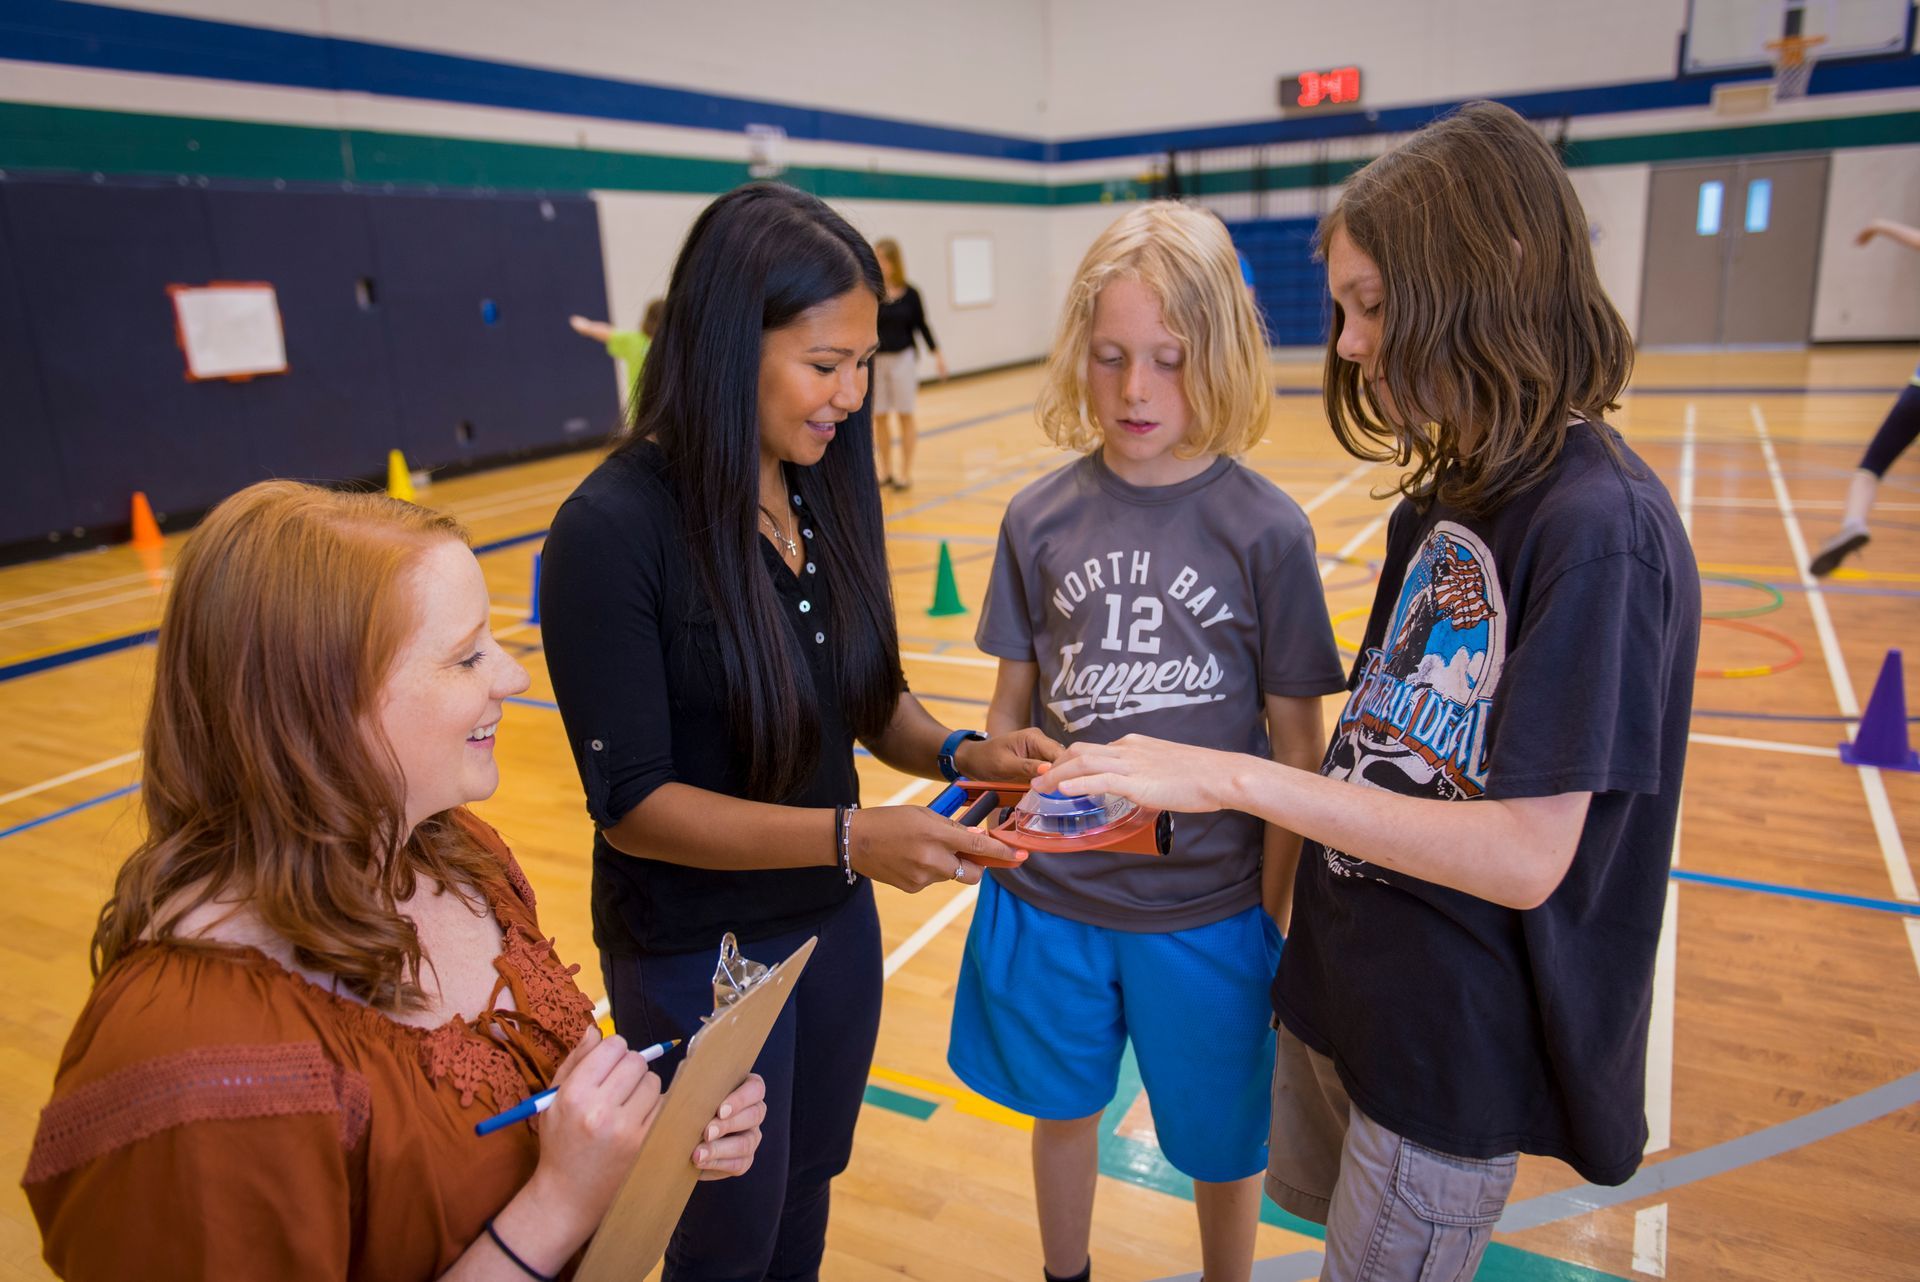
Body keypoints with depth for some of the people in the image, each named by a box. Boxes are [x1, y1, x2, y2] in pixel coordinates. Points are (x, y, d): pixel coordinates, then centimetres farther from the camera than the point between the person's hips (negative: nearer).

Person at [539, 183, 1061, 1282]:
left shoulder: (827, 491, -5)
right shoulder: (613, 530, -23)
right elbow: (631, 801, -22)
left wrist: (960, 753, -15)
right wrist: (849, 836, -32)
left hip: (835, 919, 5)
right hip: (698, 951, -5)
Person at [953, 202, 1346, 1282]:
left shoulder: (1268, 531, -12)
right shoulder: (1041, 517, -5)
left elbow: (1297, 739, -7)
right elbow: (1013, 697, 4)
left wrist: (1276, 917, -6)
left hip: (1209, 907, -2)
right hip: (1051, 891, 3)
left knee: (1221, 1143, 18)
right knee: (1063, 1107, 24)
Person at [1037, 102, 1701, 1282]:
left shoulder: (1598, 528, -24)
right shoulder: (1444, 499, 2)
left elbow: (1526, 853, -28)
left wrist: (1235, 777, -28)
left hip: (1457, 1036, -7)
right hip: (1348, 968, 7)